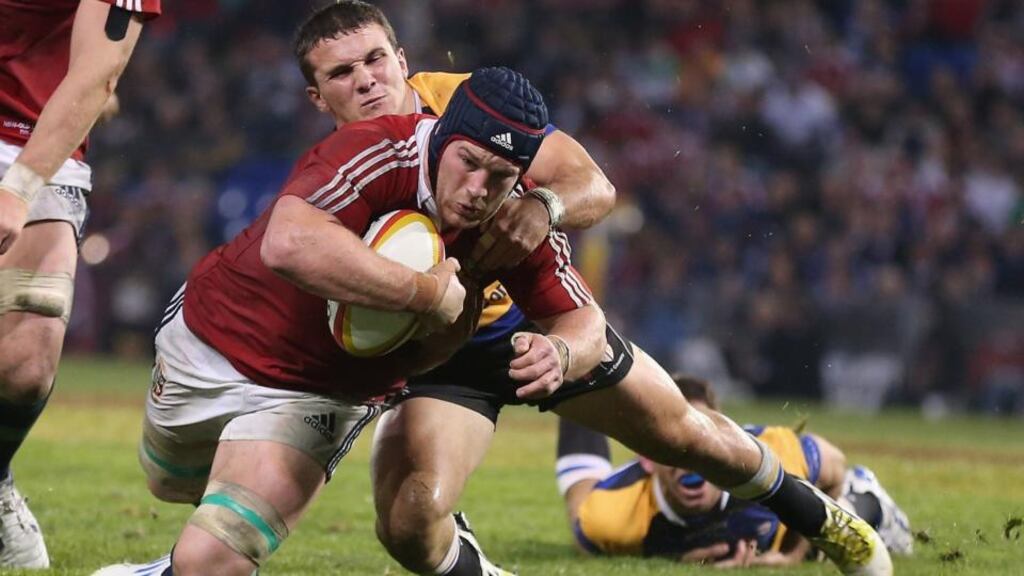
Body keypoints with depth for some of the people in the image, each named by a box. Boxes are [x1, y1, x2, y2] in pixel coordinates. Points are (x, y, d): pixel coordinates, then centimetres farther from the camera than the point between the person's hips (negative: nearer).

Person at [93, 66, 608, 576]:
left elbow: (584, 319, -9)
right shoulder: (378, 154, -35)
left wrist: (558, 353, -34)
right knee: (171, 483, 29)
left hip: (323, 397, 2)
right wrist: (427, 293, -48)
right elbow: (290, 244, -53)